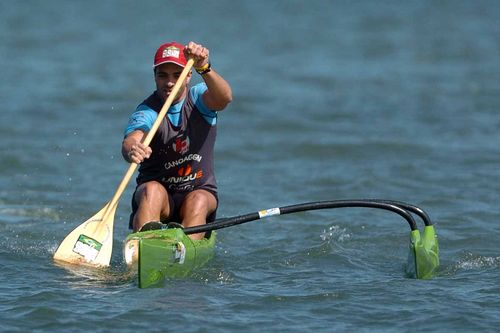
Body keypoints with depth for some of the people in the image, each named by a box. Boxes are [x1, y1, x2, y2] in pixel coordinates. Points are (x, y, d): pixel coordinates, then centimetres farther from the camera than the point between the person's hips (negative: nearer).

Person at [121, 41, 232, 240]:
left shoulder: (199, 99, -3)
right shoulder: (146, 112, -10)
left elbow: (224, 98, -28)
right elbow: (131, 140, -32)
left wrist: (204, 68, -47)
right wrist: (131, 150, -58)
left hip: (201, 190, 1)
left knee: (198, 201, -32)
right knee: (153, 190, -33)